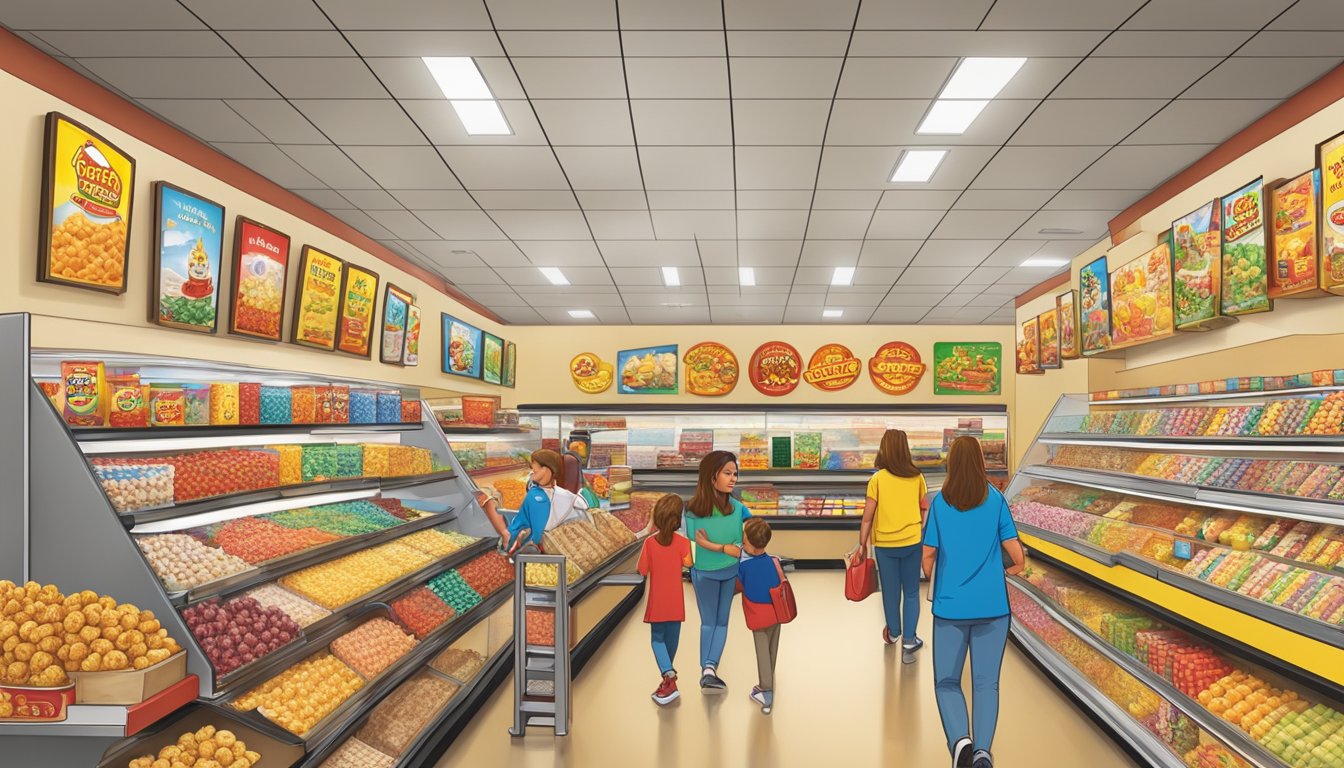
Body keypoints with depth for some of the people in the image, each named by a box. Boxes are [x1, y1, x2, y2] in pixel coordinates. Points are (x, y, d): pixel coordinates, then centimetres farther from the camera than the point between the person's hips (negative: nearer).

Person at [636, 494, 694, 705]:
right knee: (671, 641, 17)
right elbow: (688, 563, -21)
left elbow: (642, 571, -7)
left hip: (657, 602, -1)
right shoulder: (683, 542, -11)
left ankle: (668, 675, -14)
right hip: (676, 604, 1)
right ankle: (668, 681, 32)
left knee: (658, 639, 10)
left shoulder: (649, 542, -10)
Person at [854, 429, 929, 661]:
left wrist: (862, 545, -1)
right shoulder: (917, 477, -4)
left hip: (885, 544, -1)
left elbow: (867, 516, -10)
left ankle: (893, 632, 37)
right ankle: (909, 641, 8)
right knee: (911, 592, 12)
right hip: (912, 541, 1)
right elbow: (925, 508, 8)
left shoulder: (877, 479, -11)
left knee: (890, 591, 15)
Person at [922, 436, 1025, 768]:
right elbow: (1017, 556, -2)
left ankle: (959, 740, -15)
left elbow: (928, 556, 2)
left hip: (951, 605, 0)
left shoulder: (940, 503, -2)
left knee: (946, 682, 9)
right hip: (992, 605, 1)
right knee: (986, 683, 8)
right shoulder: (995, 499, -3)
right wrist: (1013, 569, 20)